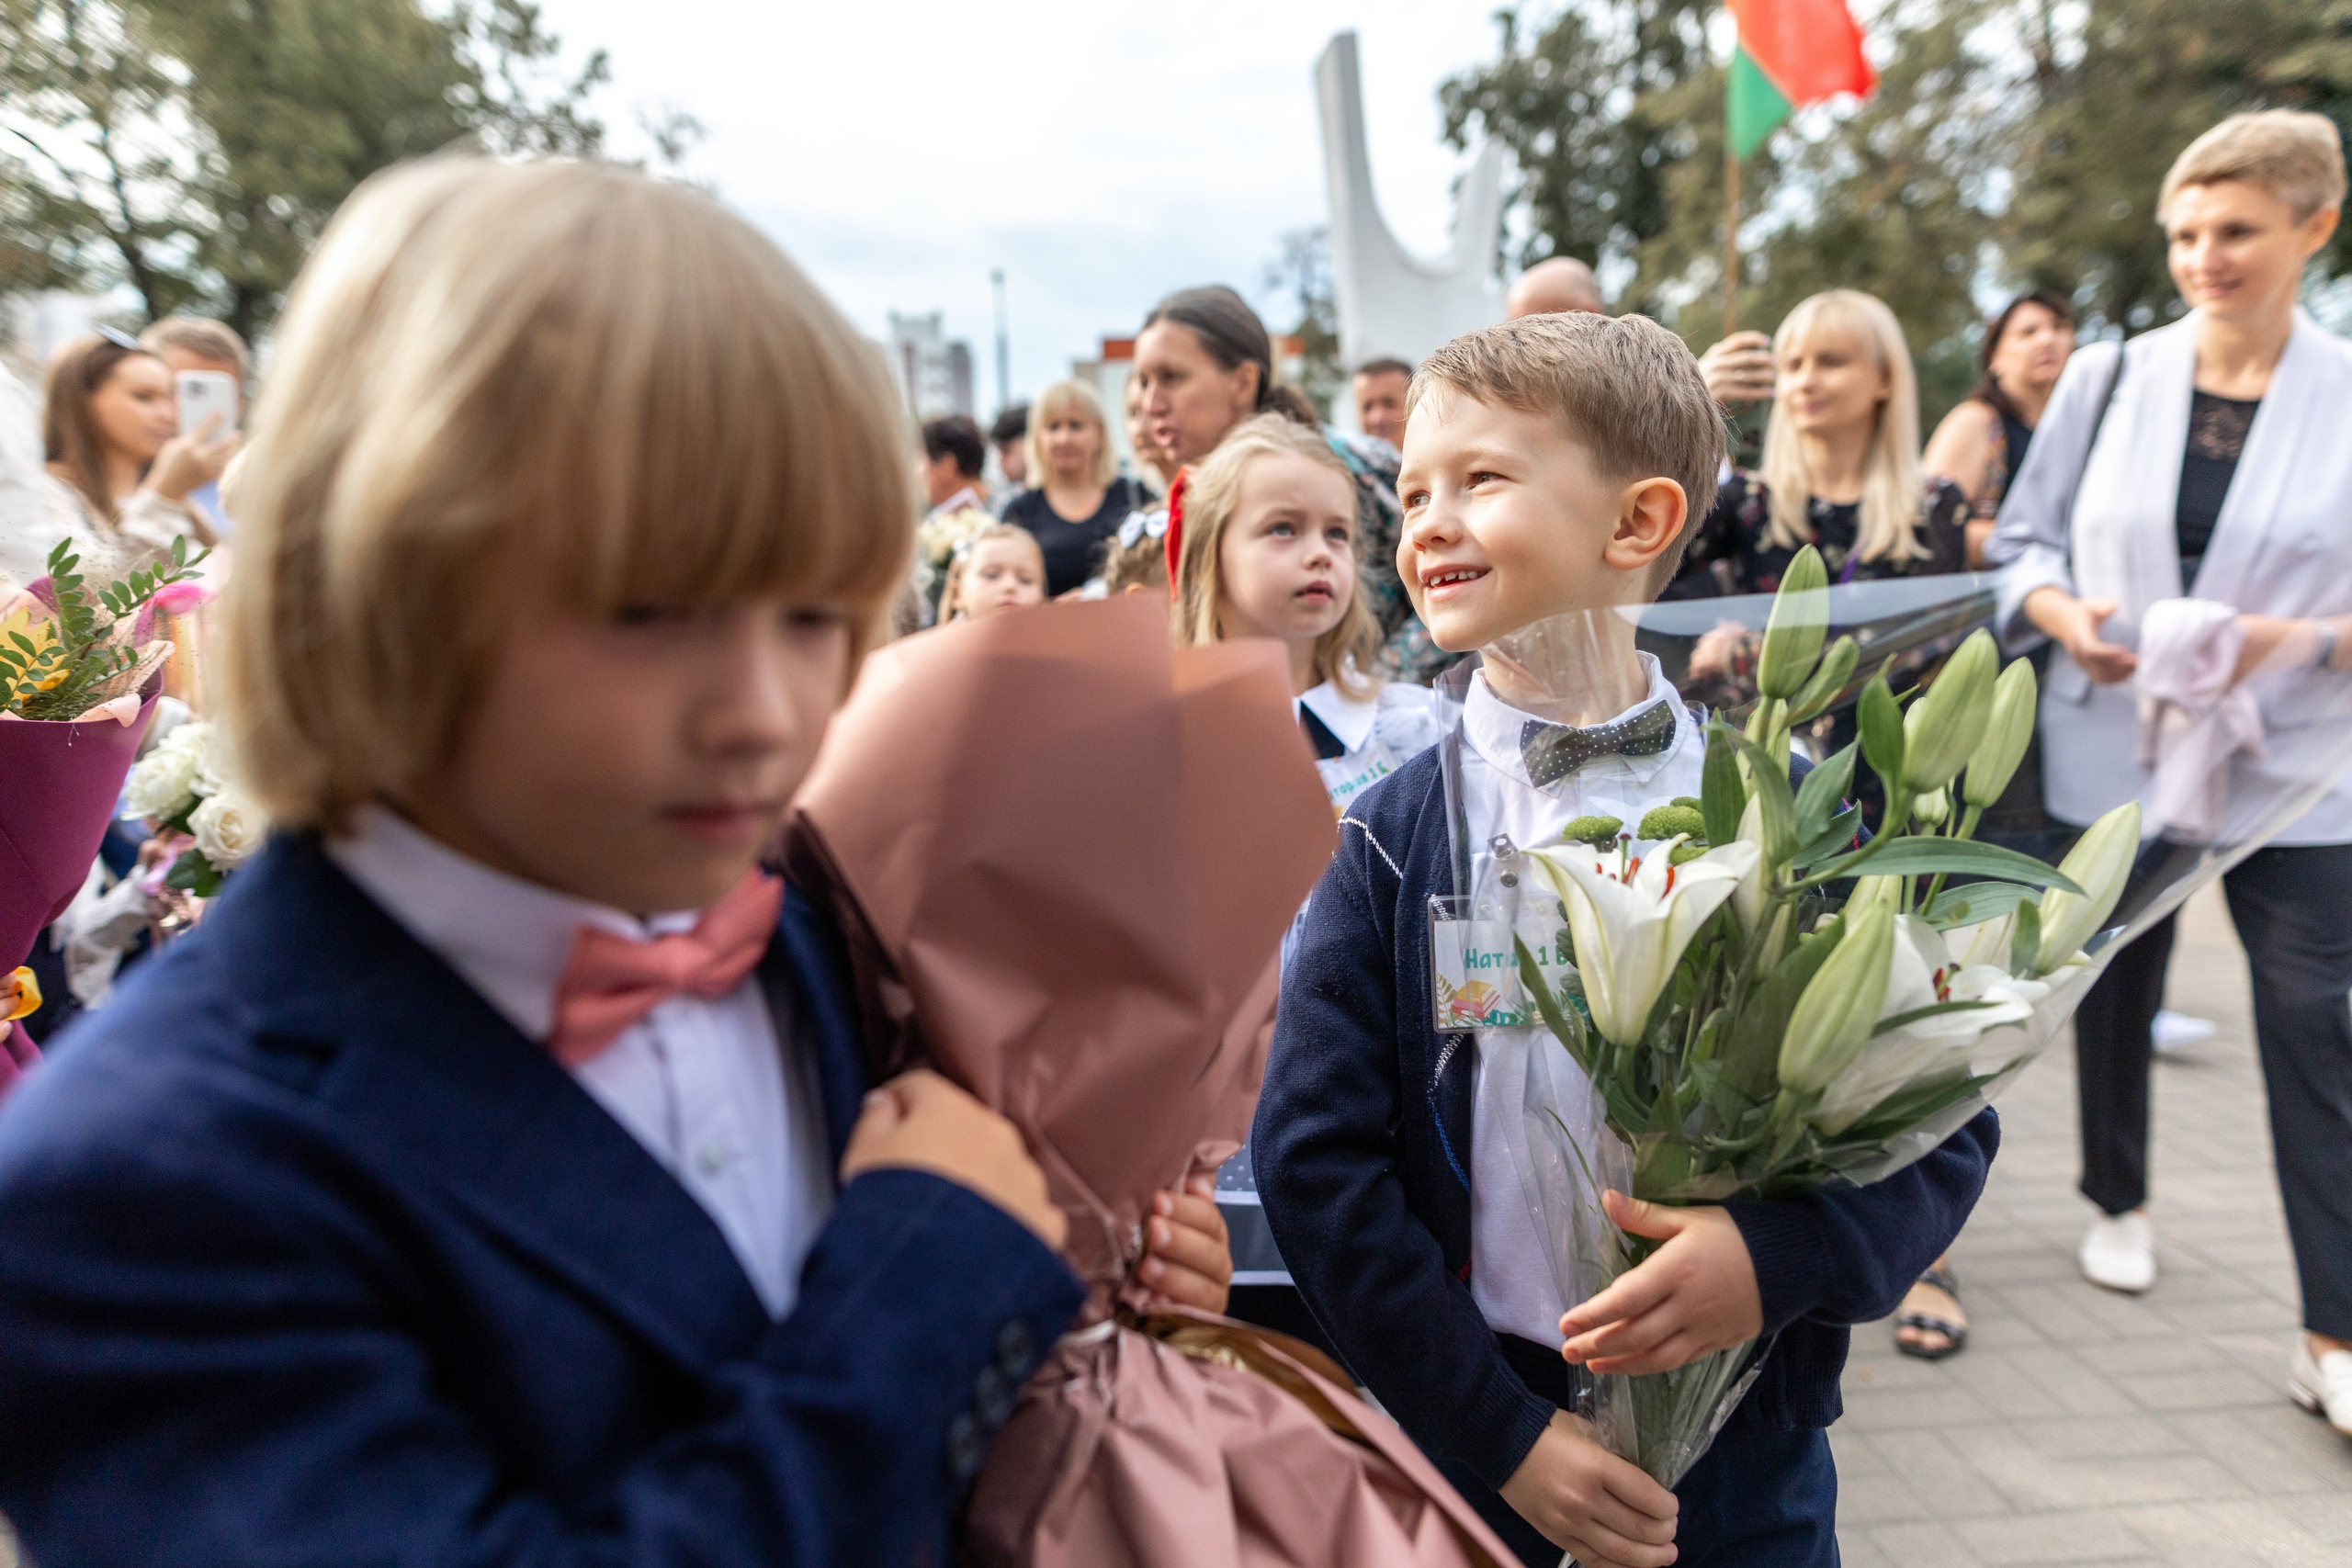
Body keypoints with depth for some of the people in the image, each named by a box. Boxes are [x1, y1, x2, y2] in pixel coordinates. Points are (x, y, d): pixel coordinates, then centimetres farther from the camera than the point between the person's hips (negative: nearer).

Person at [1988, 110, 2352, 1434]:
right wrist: (2062, 615, -15)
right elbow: (2022, 540, 4)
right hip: (2116, 752, 2)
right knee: (2116, 992, 15)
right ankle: (2121, 1202, 39)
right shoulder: (2106, 380, 0)